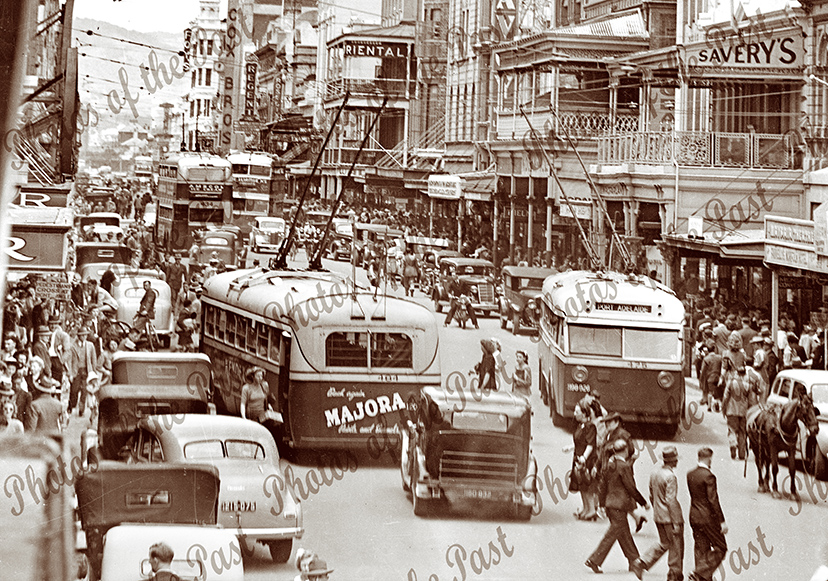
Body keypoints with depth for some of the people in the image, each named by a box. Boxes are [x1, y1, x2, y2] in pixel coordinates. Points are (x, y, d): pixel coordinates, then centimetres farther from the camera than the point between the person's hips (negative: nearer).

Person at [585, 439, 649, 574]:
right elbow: (631, 488, -15)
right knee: (613, 533, -4)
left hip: (611, 503, 9)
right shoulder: (624, 466, -17)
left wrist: (603, 502, 20)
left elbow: (605, 483, 13)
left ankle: (634, 562, 24)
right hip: (619, 505, -9)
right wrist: (643, 503, -6)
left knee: (625, 534, 15)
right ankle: (594, 560, -5)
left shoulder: (610, 464, 7)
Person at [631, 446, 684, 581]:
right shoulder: (670, 477, -19)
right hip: (670, 518, -8)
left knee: (664, 543, 19)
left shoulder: (655, 474, 6)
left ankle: (641, 563, 7)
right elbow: (671, 500, -22)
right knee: (676, 546, 5)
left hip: (658, 517, 8)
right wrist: (676, 522, -19)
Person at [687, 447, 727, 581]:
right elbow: (713, 500, -18)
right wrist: (722, 521, -14)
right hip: (708, 518, -8)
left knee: (701, 550, 13)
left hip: (694, 517, 8)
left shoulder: (690, 474, 5)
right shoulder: (708, 476, -18)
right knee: (720, 548, 3)